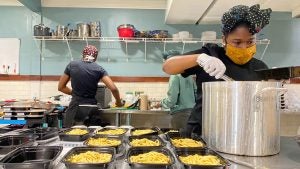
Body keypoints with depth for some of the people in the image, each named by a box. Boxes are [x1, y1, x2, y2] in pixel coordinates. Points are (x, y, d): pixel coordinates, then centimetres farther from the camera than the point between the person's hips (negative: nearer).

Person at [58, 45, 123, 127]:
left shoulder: (72, 65, 1)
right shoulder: (99, 69, -2)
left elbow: (61, 87, 8)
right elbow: (113, 88, -10)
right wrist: (118, 102, 7)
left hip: (75, 107, 0)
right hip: (91, 108, 0)